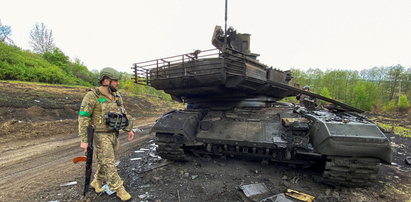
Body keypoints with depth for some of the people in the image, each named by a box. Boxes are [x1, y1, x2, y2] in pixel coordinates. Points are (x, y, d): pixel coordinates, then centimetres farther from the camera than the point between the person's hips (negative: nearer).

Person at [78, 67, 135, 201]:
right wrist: (84, 140, -16)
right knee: (109, 164, -2)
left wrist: (129, 130, 8)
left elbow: (124, 114, 15)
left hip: (114, 135, 7)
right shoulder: (92, 96, -14)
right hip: (100, 135, -6)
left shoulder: (117, 97, 6)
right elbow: (83, 118, -14)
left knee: (105, 162, 16)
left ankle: (96, 182, 37)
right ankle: (118, 189, 9)